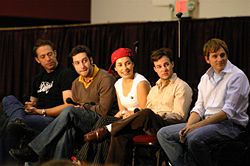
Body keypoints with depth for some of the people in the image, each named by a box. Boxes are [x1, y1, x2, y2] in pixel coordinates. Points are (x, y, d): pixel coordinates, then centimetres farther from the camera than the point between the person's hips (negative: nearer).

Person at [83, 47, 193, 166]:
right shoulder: (154, 89, 29)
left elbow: (179, 116, -4)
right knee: (120, 134, -22)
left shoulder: (182, 87, 7)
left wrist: (158, 115, -16)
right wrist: (136, 116, -1)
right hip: (151, 126, 6)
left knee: (147, 114, -37)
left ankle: (108, 129, -25)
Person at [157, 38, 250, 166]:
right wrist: (188, 127, -9)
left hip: (230, 124, -8)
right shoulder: (206, 78, 16)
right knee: (163, 134, -3)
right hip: (208, 122, 8)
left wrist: (196, 126, -21)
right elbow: (199, 108, 13)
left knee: (194, 138, -36)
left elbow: (228, 112, -16)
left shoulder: (237, 76, -8)